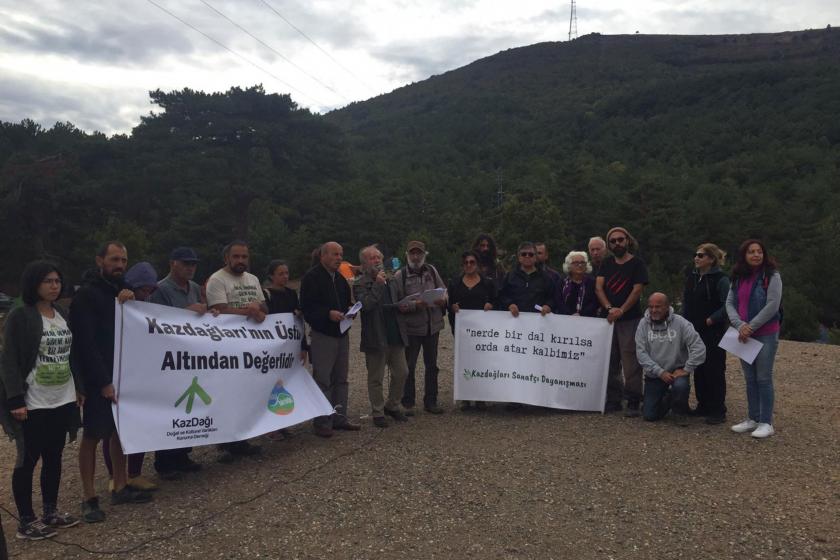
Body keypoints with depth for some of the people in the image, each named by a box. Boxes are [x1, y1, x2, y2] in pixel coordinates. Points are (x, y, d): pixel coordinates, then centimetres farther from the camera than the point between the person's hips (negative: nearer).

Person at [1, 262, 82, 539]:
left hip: (63, 400, 6)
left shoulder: (64, 314, 9)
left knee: (54, 457, 14)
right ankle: (26, 521, 16)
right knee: (28, 459, 5)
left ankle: (50, 512, 26)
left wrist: (79, 387, 12)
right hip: (33, 403, -6)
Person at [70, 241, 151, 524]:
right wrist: (103, 381, -18)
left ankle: (120, 488, 23)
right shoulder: (86, 295, -11)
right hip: (97, 378, -7)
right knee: (92, 435, 0)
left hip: (121, 373, 7)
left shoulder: (122, 291, 11)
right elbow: (85, 343, -16)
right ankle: (89, 499, 10)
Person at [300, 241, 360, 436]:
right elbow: (307, 307, -15)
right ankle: (322, 422, 5)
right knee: (323, 380, -3)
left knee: (341, 379, 12)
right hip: (323, 335, -8)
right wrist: (328, 314, -25)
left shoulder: (340, 278, 16)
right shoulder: (312, 277, -8)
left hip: (342, 334, 8)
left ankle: (339, 417, 21)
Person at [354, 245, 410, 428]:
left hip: (395, 335, 6)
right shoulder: (360, 285, -7)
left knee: (402, 373, 9)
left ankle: (392, 406, 27)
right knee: (376, 378, 4)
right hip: (376, 338, -6)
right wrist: (377, 284, -21)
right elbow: (365, 305, -24)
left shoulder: (390, 281, 15)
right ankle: (378, 413, 17)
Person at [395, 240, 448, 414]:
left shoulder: (431, 271, 5)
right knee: (409, 366, 4)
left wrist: (443, 300, -10)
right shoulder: (400, 275, -7)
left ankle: (430, 401, 25)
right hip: (411, 326, -4)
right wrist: (415, 304, -24)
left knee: (431, 365, 12)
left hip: (433, 325, 4)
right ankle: (408, 403, 17)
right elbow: (397, 303, -11)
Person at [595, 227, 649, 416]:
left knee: (630, 362, -8)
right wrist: (609, 308, -12)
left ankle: (633, 402, -2)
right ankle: (613, 401, 16)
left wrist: (621, 311, -17)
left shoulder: (637, 264, 1)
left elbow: (637, 290, -8)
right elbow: (598, 287, 3)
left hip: (630, 320, -5)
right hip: (608, 319, 5)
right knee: (610, 362, 8)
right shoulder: (606, 264, 14)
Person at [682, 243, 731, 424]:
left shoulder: (720, 279, -10)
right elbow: (686, 301, 18)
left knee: (714, 370, -2)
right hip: (694, 331, 7)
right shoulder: (691, 277, 11)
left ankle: (718, 411, 6)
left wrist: (710, 320, -16)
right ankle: (703, 406, 23)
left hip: (713, 332, -7)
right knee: (698, 370, 11)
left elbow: (727, 306, -15)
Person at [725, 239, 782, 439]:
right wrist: (740, 325, -13)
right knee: (750, 379, 12)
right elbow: (729, 303, 3)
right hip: (744, 335, 6)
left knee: (763, 379, -1)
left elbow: (772, 306, -15)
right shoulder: (738, 278, 9)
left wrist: (751, 326, -15)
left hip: (766, 335, -6)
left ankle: (766, 423, 8)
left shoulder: (772, 276, -8)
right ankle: (753, 419, 22)